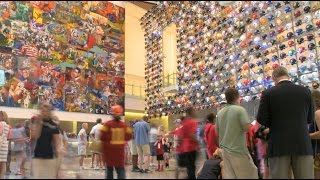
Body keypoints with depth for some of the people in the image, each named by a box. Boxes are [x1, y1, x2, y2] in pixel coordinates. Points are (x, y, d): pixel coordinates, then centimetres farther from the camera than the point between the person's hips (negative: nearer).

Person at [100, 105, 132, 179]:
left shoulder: (108, 124, -11)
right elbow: (129, 136, 2)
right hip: (120, 148, 1)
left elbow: (103, 136, -12)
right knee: (120, 168, 6)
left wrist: (106, 140, 9)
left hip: (109, 148, -1)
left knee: (109, 167, 14)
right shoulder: (124, 125, -2)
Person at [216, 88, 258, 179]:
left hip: (225, 149, 6)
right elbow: (247, 128, -19)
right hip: (238, 150, -6)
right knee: (249, 174, 9)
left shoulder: (220, 113, 7)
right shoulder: (240, 109, -12)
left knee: (229, 175, 10)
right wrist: (249, 123, 2)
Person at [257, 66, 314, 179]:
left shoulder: (268, 93, -5)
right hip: (303, 145, 2)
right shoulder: (305, 91, 4)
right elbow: (310, 119, 11)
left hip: (278, 146, -2)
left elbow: (261, 119, -7)